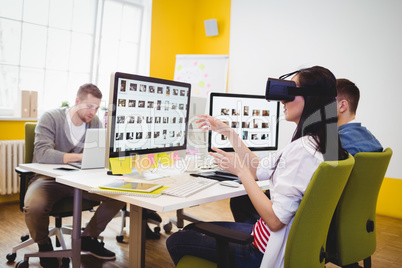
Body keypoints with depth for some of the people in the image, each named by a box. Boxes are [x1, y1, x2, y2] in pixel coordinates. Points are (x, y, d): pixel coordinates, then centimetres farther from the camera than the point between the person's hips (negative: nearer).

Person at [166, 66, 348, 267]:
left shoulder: (302, 149, -28)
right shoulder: (318, 143, 5)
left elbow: (275, 220, -27)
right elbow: (260, 170, 12)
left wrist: (240, 171, -20)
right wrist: (228, 132, 11)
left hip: (271, 251, -10)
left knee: (176, 241, 1)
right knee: (193, 228, 21)